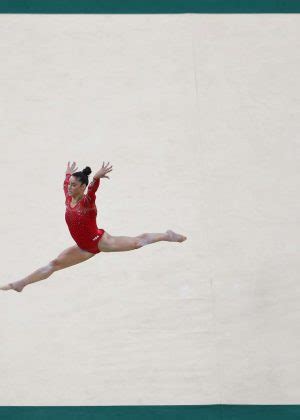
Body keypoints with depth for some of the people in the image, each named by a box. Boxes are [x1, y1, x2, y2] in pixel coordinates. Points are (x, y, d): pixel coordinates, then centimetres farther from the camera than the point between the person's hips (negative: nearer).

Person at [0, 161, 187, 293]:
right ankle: (20, 284, 15)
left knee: (137, 242, 2)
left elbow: (92, 189, -45)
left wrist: (97, 178, -64)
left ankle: (168, 235, 22)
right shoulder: (69, 198, -1)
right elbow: (66, 184, 22)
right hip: (85, 248, 7)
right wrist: (69, 173, 39)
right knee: (54, 264, 9)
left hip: (100, 241, -6)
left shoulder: (87, 201, -21)